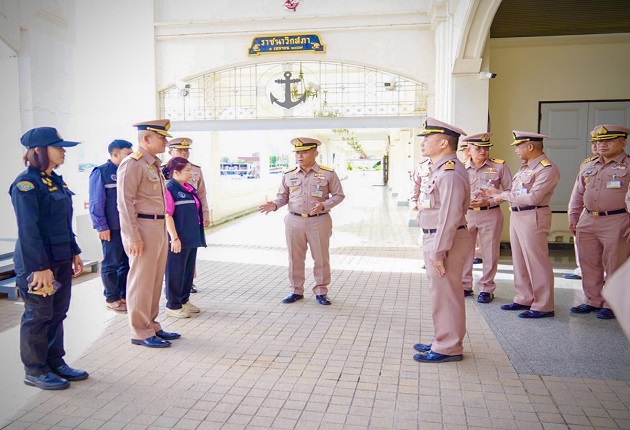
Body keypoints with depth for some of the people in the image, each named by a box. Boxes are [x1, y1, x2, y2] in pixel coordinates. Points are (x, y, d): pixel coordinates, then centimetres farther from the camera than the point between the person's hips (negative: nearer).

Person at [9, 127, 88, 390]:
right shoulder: (26, 183, -15)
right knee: (38, 317, 4)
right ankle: (35, 371, 20)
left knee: (58, 314, 15)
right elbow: (28, 230, -20)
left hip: (61, 260, 8)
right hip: (37, 262, -8)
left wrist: (74, 252, 16)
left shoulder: (55, 181, 11)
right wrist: (40, 267, -22)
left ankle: (56, 363, 29)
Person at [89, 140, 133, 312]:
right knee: (111, 264, 6)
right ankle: (112, 299, 18)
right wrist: (102, 227, -13)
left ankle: (125, 295, 25)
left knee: (127, 263, 12)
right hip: (112, 228, -6)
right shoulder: (101, 172, -7)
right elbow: (96, 203, -11)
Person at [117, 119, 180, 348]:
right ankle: (140, 332, 11)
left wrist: (163, 231, 17)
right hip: (143, 228, -9)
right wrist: (133, 237, -20)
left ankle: (152, 326, 27)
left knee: (155, 280, 15)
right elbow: (125, 203, -16)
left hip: (159, 227, 9)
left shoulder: (154, 164, 16)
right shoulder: (132, 164, -11)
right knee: (141, 282, 0)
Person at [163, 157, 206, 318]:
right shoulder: (169, 189, -14)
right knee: (175, 272, 2)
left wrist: (197, 235, 20)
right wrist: (175, 238, -20)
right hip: (178, 239, -9)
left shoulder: (189, 188, 12)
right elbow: (167, 216, -18)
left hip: (192, 238, 9)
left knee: (189, 270, 16)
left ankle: (184, 300, 30)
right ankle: (173, 305, 14)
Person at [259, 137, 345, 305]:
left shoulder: (328, 174, -4)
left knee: (321, 259, 7)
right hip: (294, 221, 2)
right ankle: (296, 291, 25)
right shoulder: (288, 175, 3)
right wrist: (274, 205, -10)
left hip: (319, 222, -2)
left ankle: (321, 292, 22)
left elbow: (339, 195, 0)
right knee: (295, 258, 10)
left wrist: (323, 206, -17)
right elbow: (283, 196, 12)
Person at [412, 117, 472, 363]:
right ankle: (444, 342, 31)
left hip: (445, 241, -11)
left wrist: (438, 251, -22)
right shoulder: (439, 169, 14)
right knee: (442, 294, 18)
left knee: (445, 295, 0)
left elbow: (450, 216, -23)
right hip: (436, 239, 11)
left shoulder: (450, 172, -19)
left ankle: (448, 349, 12)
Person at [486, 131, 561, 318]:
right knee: (520, 261, 15)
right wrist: (498, 193, 11)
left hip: (533, 217, -9)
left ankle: (543, 306, 8)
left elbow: (533, 197, -22)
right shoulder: (525, 167, 15)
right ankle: (524, 299, 27)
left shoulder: (547, 169, -14)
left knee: (536, 262, -2)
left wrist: (504, 196, -14)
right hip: (516, 216, 9)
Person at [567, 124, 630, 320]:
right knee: (589, 265, 11)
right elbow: (577, 194, 17)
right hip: (587, 221, 6)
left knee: (614, 267, 2)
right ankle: (593, 301, 24)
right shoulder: (588, 166, 13)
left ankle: (612, 305, 15)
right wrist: (573, 218, 12)